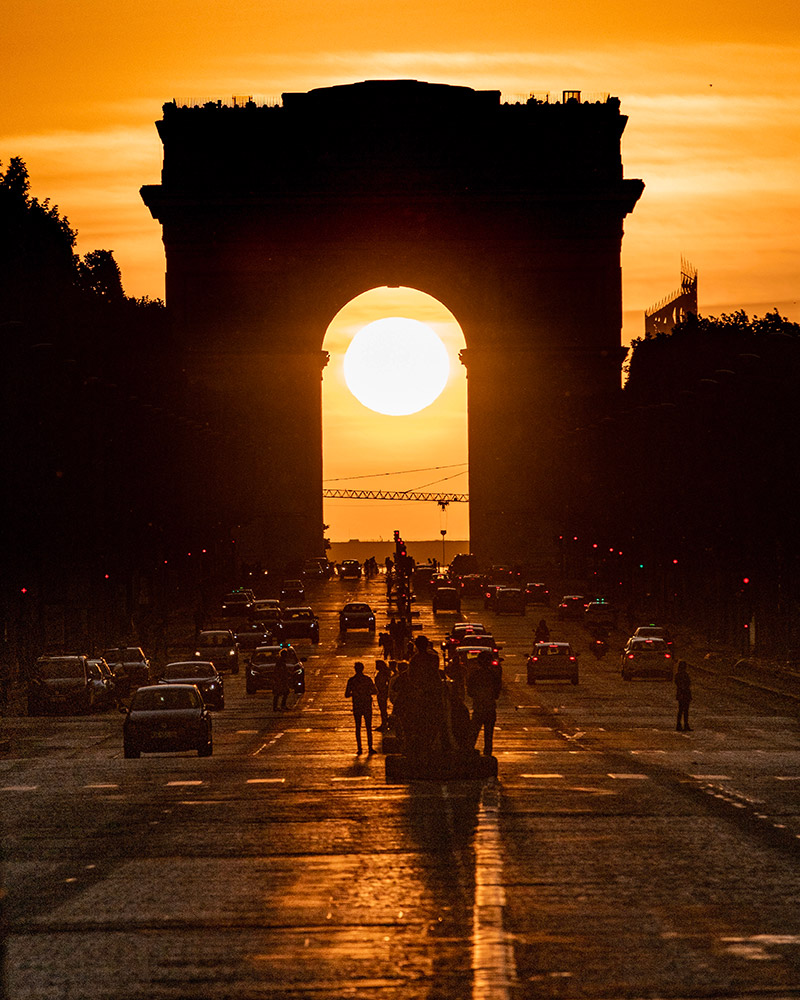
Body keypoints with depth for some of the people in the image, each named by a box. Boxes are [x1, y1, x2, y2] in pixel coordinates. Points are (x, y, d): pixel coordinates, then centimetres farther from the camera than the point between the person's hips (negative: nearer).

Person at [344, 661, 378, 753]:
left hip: (356, 707, 0)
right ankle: (370, 747, 4)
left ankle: (359, 748, 4)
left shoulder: (351, 680, -5)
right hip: (367, 706, 0)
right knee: (368, 727, 8)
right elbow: (375, 692, -1)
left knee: (358, 728, 8)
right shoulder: (368, 679, -6)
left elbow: (346, 695, -3)